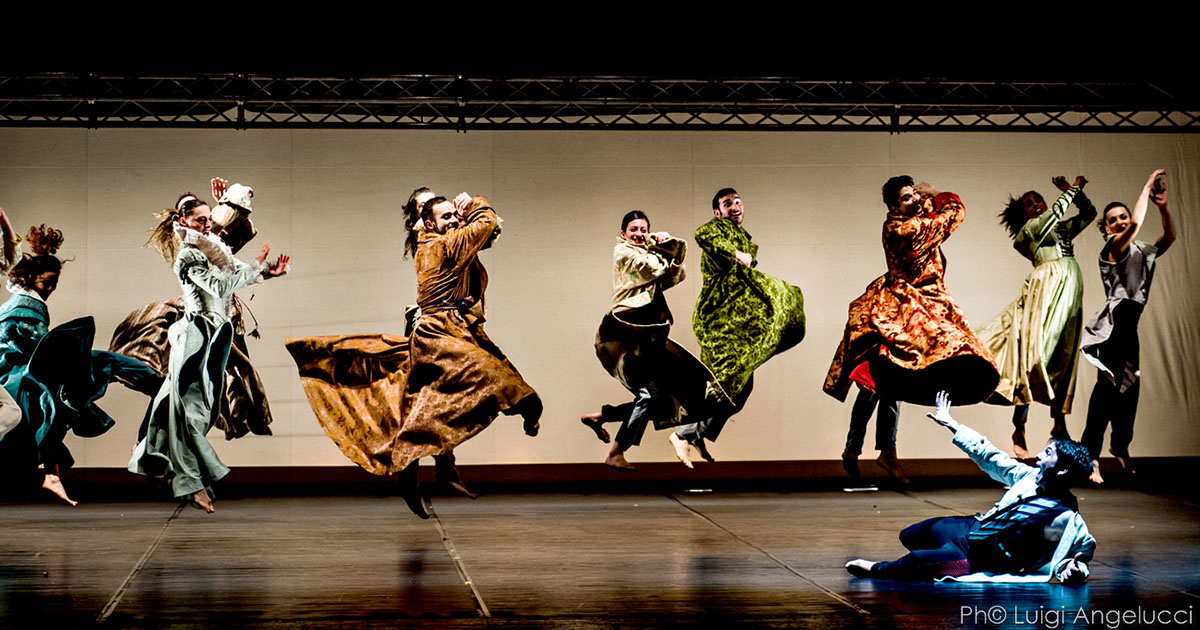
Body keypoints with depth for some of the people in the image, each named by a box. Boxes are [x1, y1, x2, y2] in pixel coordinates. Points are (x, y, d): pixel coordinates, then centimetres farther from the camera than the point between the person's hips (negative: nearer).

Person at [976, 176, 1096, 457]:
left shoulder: (1061, 229, 23)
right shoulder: (1027, 231, 4)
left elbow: (1089, 213, 27)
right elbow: (1055, 212, -9)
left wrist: (1074, 191, 15)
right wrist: (1073, 189, 2)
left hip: (1070, 292, 7)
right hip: (1047, 287, -7)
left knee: (1063, 360, 7)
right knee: (1034, 355, -11)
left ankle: (1059, 424, 13)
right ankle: (1019, 429, -11)